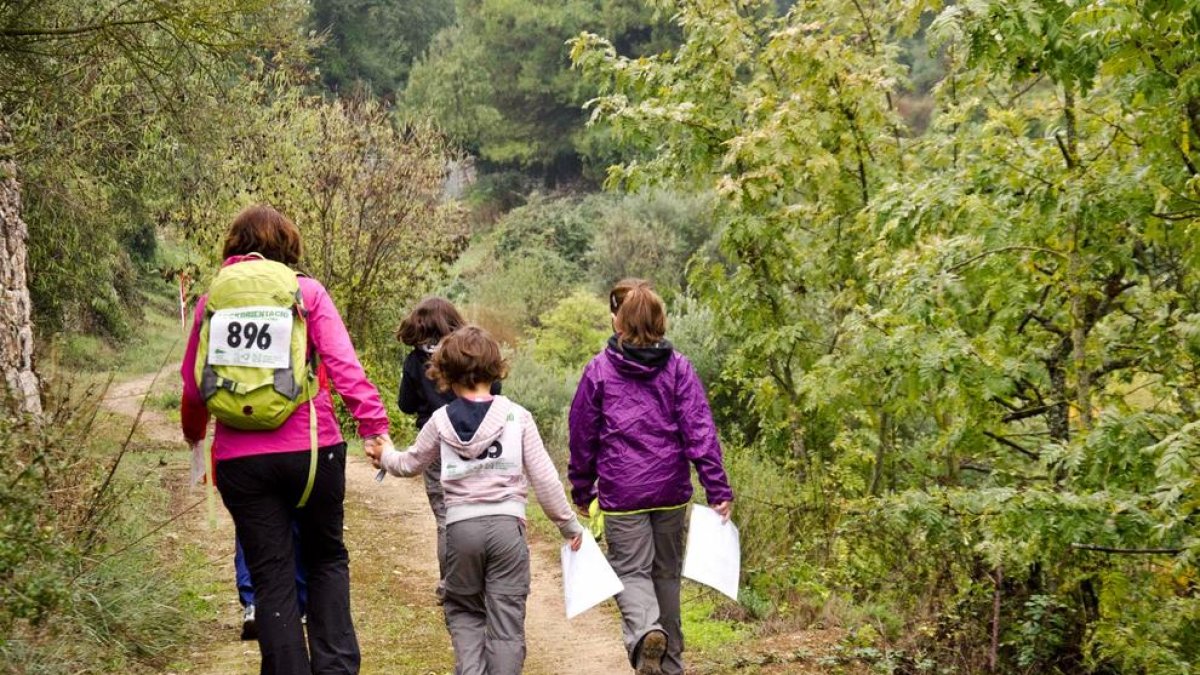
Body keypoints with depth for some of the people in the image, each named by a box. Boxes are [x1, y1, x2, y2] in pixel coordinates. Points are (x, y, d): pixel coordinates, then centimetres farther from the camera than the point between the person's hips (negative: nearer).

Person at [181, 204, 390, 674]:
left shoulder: (212, 298, 7)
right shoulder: (306, 292, 1)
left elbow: (192, 381, 13)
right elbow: (342, 363, -12)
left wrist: (193, 433, 30)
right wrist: (373, 422, -13)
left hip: (239, 459, 1)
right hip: (309, 450, -1)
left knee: (271, 577, 8)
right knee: (327, 558, 17)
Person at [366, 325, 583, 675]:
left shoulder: (441, 421, 2)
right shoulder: (517, 416, -2)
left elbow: (410, 464, 18)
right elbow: (545, 478, -2)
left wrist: (384, 457, 40)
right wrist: (569, 524, 9)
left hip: (461, 527, 1)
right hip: (507, 526, -1)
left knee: (463, 611, 20)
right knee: (506, 620, 4)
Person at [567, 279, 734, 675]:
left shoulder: (599, 370, -3)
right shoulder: (678, 367, 0)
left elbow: (582, 437, 3)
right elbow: (700, 431, -6)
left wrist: (582, 492, 14)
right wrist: (718, 490, -5)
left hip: (622, 494, -3)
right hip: (672, 492, 3)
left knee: (631, 571, 4)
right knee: (667, 572, 16)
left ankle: (644, 632, -26)